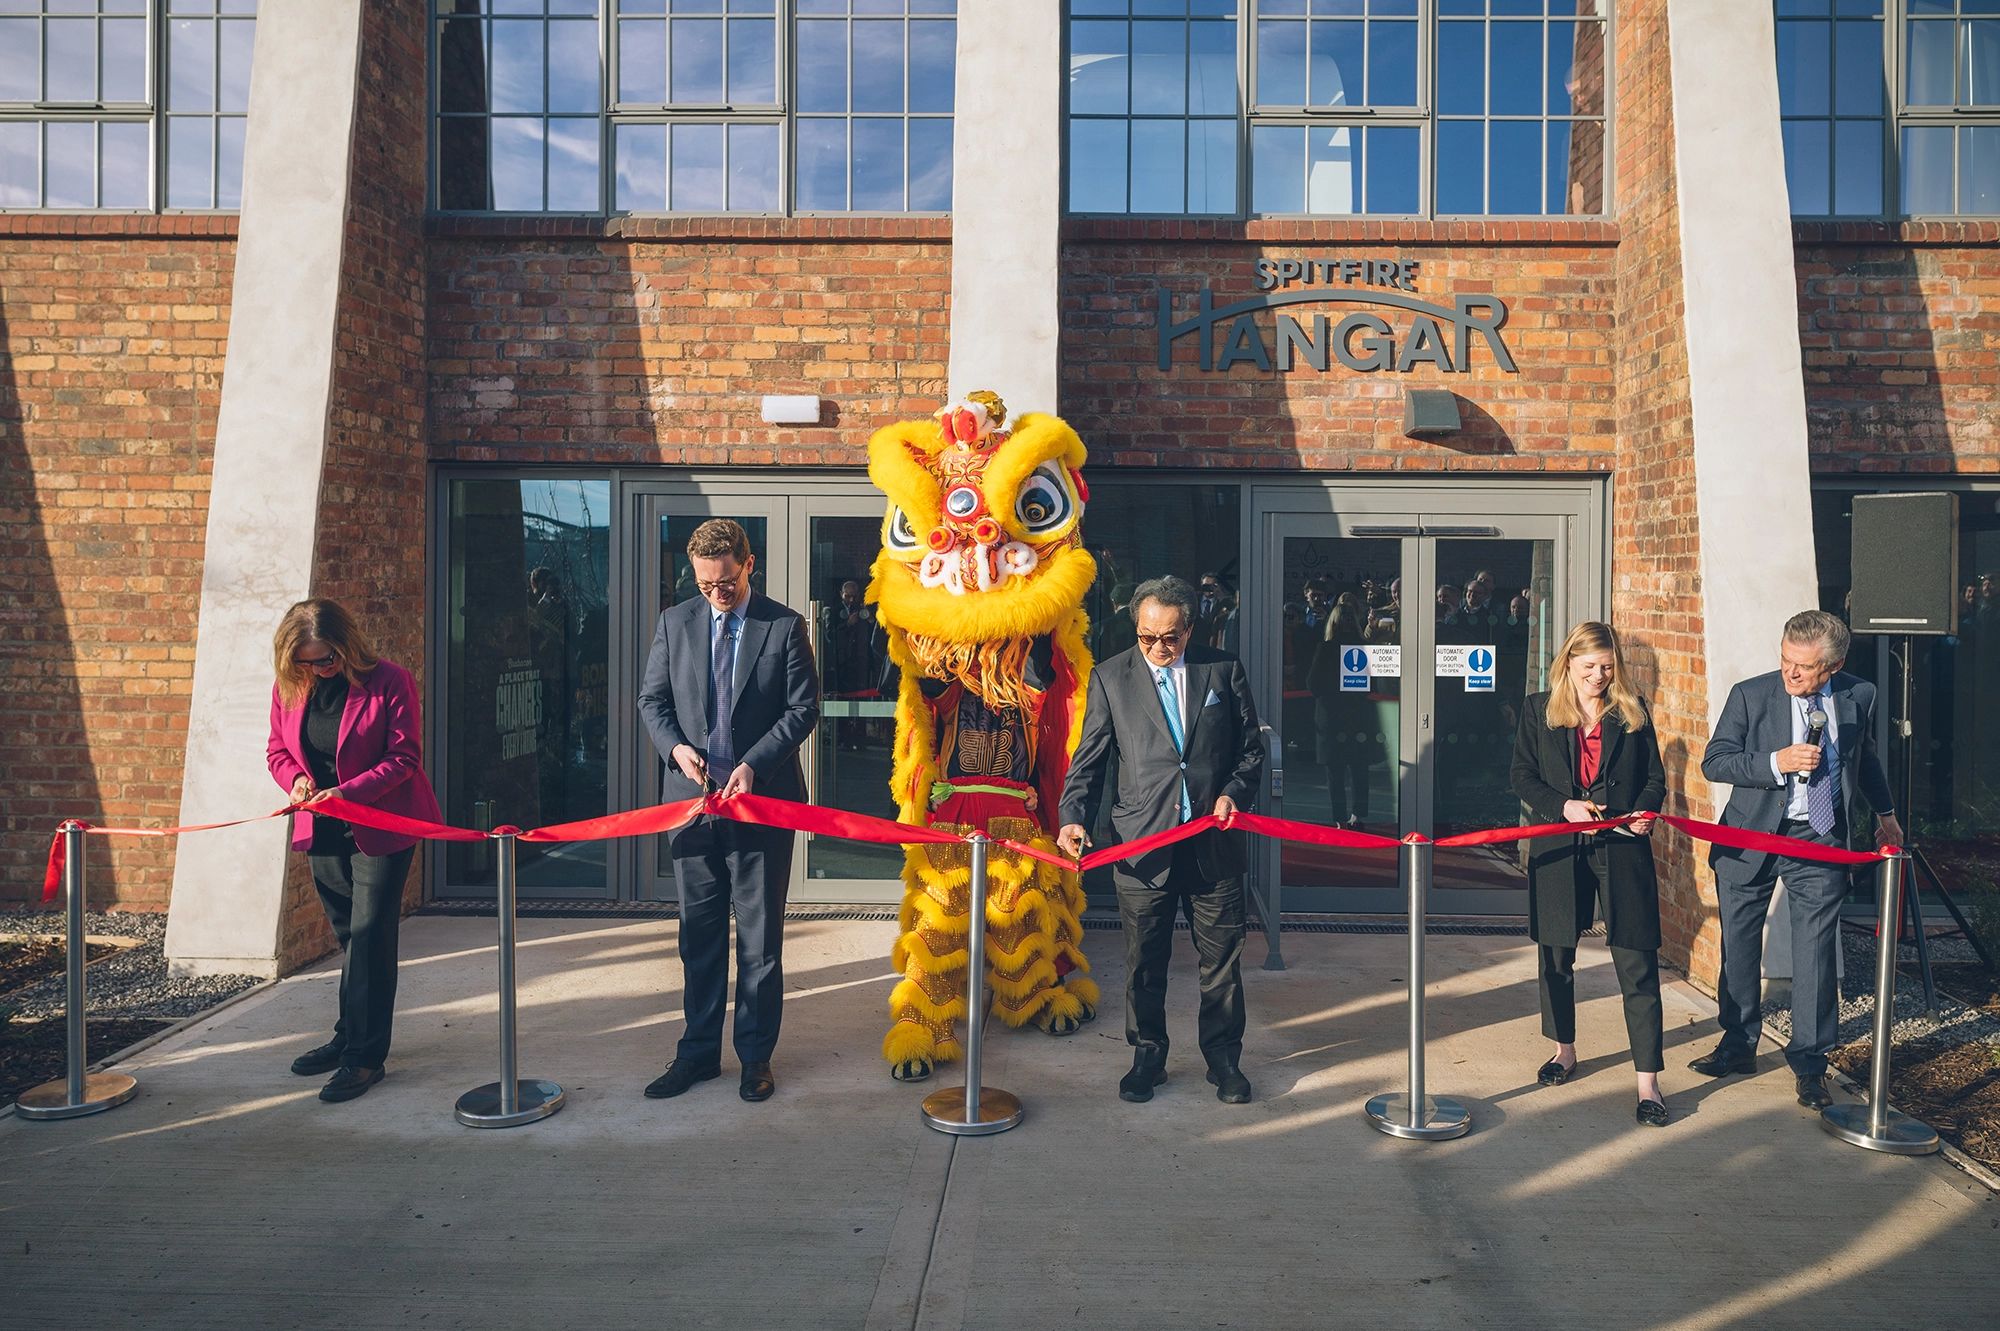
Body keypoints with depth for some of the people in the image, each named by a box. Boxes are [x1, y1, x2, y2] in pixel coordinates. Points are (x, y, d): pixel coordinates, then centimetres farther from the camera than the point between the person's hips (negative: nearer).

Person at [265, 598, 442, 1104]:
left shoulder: (389, 681, -14)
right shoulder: (289, 686, 2)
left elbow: (404, 758, -15)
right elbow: (277, 749, 11)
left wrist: (347, 792, -25)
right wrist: (294, 778, -11)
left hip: (381, 829, -5)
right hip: (323, 832, 6)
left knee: (369, 938, -6)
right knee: (349, 937, 17)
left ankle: (365, 1055, 0)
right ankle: (350, 1037, 30)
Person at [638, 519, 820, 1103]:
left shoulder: (785, 626, -2)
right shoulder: (675, 622, 7)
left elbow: (802, 709, -4)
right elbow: (652, 699, 11)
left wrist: (753, 764, -15)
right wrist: (676, 746, -9)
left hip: (762, 796, -3)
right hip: (692, 793, 3)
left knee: (760, 934, 5)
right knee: (699, 931, 10)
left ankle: (756, 1054, 17)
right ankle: (699, 1050, 23)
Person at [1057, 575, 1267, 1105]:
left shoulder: (1224, 672, 5)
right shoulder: (1110, 677, 3)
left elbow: (1251, 749, 10)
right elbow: (1089, 759, 2)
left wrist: (1233, 793, -7)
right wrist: (1073, 817, -11)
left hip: (1214, 842, 1)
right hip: (1142, 844, 0)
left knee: (1222, 959, 9)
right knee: (1144, 962, 10)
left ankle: (1224, 1057, 27)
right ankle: (1147, 1056, 28)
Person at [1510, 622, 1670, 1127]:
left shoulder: (1633, 711, 6)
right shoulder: (1538, 710, 5)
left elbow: (1655, 777, 9)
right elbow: (1522, 776, 2)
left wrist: (1645, 812, -11)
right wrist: (1564, 807, -13)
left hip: (1622, 848, -1)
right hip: (1558, 849, 1)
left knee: (1637, 963, -5)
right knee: (1556, 955, 13)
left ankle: (1648, 1081, 1)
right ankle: (1564, 1050, 34)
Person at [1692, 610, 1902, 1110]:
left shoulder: (1859, 696, 0)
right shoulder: (1750, 695, -9)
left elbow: (1864, 757, 19)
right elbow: (1714, 762, -11)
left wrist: (1885, 812, 31)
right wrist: (1776, 761, -25)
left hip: (1820, 839, 1)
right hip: (1751, 839, -1)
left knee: (1815, 951, 0)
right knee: (1739, 944, 9)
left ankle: (1809, 1060, 14)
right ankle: (1738, 1044, 26)